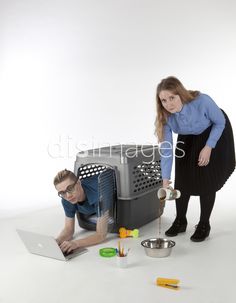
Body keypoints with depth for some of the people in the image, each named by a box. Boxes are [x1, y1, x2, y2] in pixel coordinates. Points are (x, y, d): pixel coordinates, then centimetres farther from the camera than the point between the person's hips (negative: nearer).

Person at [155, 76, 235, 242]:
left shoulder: (202, 101, -38)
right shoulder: (165, 116, -28)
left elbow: (220, 122, -18)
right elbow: (166, 149, -23)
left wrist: (208, 147, -22)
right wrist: (165, 179, -28)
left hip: (215, 133, -3)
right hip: (188, 138, 3)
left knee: (207, 180, -7)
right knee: (182, 178, 0)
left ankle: (204, 224, 10)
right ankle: (180, 221, 20)